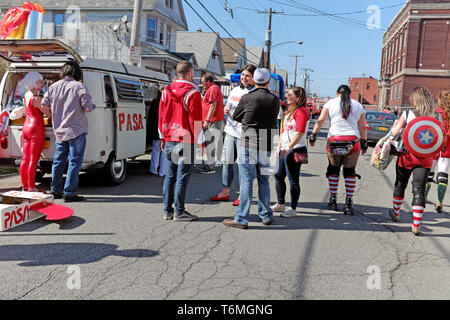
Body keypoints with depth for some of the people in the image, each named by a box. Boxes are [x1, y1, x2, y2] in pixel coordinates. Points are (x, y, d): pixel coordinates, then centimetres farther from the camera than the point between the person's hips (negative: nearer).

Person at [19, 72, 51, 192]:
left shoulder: (26, 95, 6)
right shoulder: (37, 99, -19)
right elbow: (48, 113, -13)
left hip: (26, 128, 9)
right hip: (36, 129, -9)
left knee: (25, 158, 11)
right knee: (33, 160, -3)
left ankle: (24, 186, 18)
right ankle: (31, 187, 2)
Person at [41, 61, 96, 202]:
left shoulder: (53, 86, 6)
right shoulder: (79, 86, -11)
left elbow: (44, 104, 10)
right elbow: (88, 108, -15)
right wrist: (92, 105, 7)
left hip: (59, 131, 6)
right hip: (76, 131, -6)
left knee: (58, 161, 16)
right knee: (74, 163, 0)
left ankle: (55, 191, 25)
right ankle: (69, 193, 1)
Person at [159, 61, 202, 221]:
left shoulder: (166, 91, 11)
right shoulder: (193, 93, -9)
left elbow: (161, 116, 14)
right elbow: (196, 120, -11)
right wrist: (197, 140, -4)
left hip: (169, 141, 6)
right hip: (185, 141, -6)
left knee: (169, 176, 11)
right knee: (182, 177, -1)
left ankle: (167, 211, 17)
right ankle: (179, 212, 4)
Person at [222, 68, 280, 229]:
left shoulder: (247, 98, -5)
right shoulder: (275, 100, 3)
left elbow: (235, 117, 8)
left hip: (248, 144, -3)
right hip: (266, 147, 3)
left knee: (246, 181, -3)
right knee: (264, 181, 13)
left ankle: (241, 218, -1)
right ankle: (266, 215, 22)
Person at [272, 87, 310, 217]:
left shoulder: (301, 111, -12)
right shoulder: (289, 111, 19)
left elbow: (299, 133, -22)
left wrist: (288, 148, -25)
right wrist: (279, 147, 18)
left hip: (295, 150, -10)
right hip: (285, 150, 10)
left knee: (293, 180, -2)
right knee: (279, 176, 14)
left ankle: (293, 209, 8)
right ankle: (280, 204, 28)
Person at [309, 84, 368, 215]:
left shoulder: (331, 103, 9)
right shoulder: (358, 105, 15)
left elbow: (320, 120, -1)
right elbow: (362, 127, 14)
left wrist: (313, 135, 3)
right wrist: (364, 142, 20)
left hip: (334, 140, -1)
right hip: (352, 140, 1)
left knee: (333, 170, 12)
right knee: (350, 172, 4)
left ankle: (333, 200, 15)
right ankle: (348, 204, 3)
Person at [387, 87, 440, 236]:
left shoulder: (407, 114, -7)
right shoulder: (436, 116, -2)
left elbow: (394, 133, -7)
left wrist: (395, 123, 9)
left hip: (407, 155, 0)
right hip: (425, 157, 0)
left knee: (400, 185, 19)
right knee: (419, 189, 0)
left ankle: (395, 213, 37)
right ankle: (416, 225, -4)